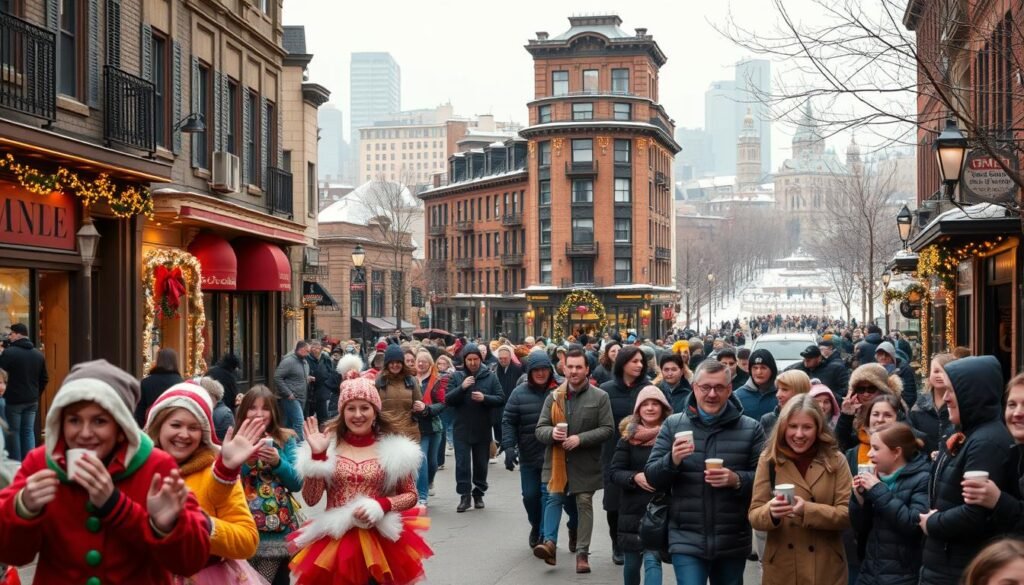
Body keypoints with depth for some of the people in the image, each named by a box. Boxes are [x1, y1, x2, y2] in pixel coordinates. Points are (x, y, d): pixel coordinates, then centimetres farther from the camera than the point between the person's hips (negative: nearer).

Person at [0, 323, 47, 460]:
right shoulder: (38, 354, 8)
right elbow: (44, 378, 13)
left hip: (13, 400, -5)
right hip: (32, 401, 6)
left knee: (13, 433, 4)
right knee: (28, 431, 11)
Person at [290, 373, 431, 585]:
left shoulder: (392, 448, -1)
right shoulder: (329, 445, -1)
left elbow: (411, 496, 5)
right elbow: (311, 498, -4)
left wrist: (381, 505, -12)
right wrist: (317, 455, -14)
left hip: (380, 542, 0)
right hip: (334, 542, 0)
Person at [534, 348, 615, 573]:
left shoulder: (600, 397, -4)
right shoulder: (554, 396, 5)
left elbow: (608, 429, -7)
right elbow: (539, 429, 5)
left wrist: (580, 439, -18)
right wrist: (551, 432, -19)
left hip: (585, 462, -2)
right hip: (557, 460, 2)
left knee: (584, 503, 5)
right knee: (554, 498, -3)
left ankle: (582, 553, 10)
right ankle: (549, 542, 1)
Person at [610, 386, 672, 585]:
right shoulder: (629, 436, 2)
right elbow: (615, 472, -1)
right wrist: (635, 478, -18)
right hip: (633, 509, 3)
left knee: (652, 560, -14)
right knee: (632, 563, 15)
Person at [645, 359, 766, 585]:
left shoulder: (751, 429, 1)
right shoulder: (673, 425, 3)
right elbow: (652, 477, 1)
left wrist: (737, 480, -20)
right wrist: (672, 460, -19)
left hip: (733, 542, 1)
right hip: (687, 540, -1)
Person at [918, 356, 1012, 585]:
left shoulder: (988, 443, -19)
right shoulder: (968, 437, 13)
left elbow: (975, 514, -26)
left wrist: (932, 523, -10)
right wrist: (933, 518, 0)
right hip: (945, 565, 10)